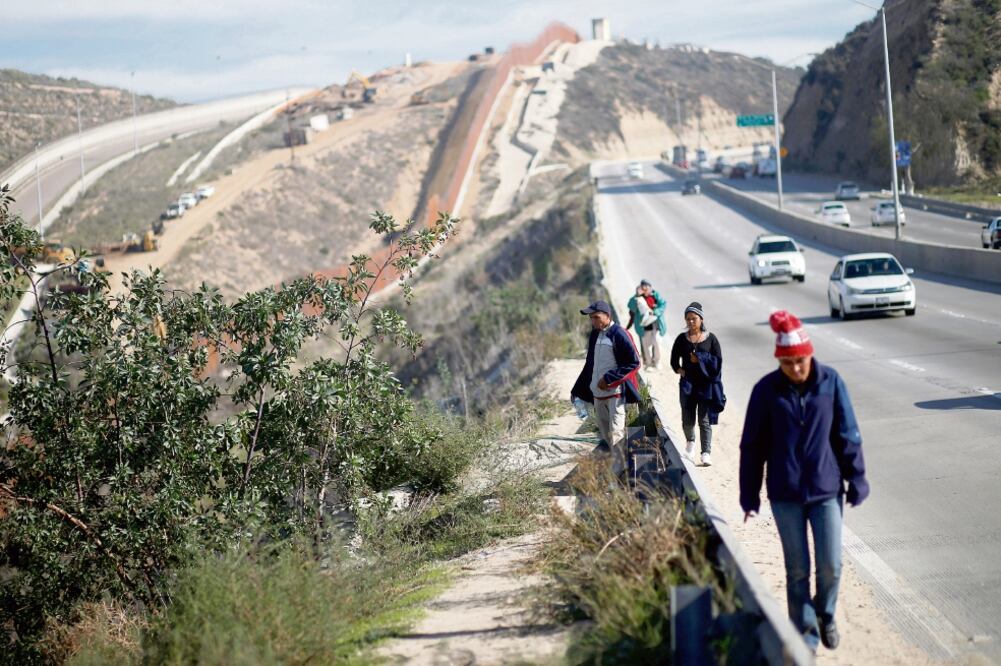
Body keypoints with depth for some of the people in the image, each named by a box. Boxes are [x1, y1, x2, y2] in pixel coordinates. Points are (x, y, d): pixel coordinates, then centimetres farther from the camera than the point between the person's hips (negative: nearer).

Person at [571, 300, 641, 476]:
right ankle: (620, 465, 21)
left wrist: (608, 379, -15)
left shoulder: (619, 335, -10)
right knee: (605, 433, 10)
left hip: (615, 392, -8)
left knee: (616, 433, -12)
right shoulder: (595, 335, 13)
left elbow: (634, 363, -13)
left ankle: (618, 472, -10)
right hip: (597, 393, 8)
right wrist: (577, 390, 19)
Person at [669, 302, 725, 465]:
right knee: (687, 420, 5)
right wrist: (679, 370, -9)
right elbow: (674, 360, 11)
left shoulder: (711, 339, 0)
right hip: (687, 384, 2)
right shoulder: (682, 339, 5)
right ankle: (690, 441, 35)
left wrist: (699, 359, -11)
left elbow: (718, 360, -2)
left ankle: (706, 452, -1)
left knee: (705, 420, -3)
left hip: (706, 384, -2)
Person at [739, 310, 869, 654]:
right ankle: (805, 636, 20)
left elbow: (848, 435, 2)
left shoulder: (831, 381, -5)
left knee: (831, 566, 0)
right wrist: (749, 496, 3)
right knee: (797, 570, 7)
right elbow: (753, 446, 1)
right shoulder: (766, 390, -6)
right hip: (785, 495, 0)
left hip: (827, 489, 0)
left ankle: (826, 613, 30)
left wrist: (856, 479, 3)